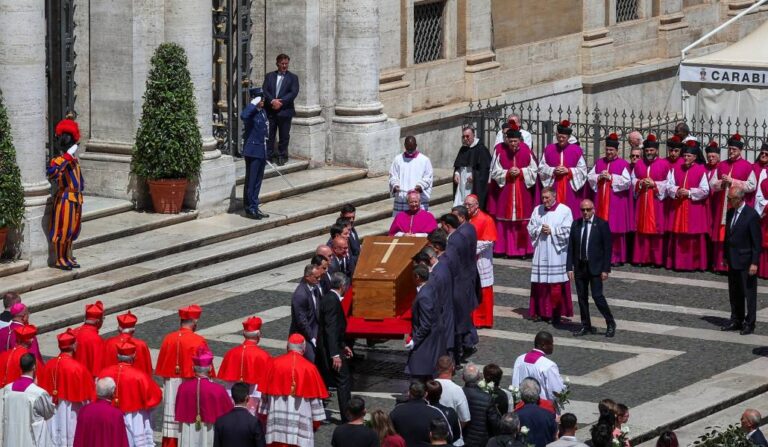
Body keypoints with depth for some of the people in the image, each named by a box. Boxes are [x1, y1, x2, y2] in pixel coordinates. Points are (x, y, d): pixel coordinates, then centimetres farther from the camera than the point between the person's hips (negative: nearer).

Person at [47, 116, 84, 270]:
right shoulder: (59, 160, -15)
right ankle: (59, 259, 5)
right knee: (62, 230, -2)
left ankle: (68, 257, 26)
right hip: (65, 199, -8)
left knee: (72, 230, 15)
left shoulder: (75, 159, 11)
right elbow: (51, 173, -36)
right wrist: (67, 157, -35)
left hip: (76, 199, 8)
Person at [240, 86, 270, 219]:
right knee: (251, 181, -2)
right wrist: (254, 104, -28)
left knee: (258, 180, 13)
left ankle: (255, 207, 20)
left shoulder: (262, 112, 13)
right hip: (252, 151, -8)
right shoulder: (251, 112, -14)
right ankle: (250, 209, 2)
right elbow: (243, 116, -40)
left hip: (262, 152, 8)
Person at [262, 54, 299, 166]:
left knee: (284, 136, 3)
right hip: (270, 110, 1)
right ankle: (269, 156, 9)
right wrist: (272, 101, -16)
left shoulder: (293, 78, 5)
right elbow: (264, 90, 1)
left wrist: (280, 102, -16)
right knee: (269, 135, 2)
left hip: (285, 110, -1)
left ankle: (282, 156, 12)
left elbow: (294, 93, -7)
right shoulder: (269, 76, 11)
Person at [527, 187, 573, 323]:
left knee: (556, 284, -4)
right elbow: (530, 229, 10)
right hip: (541, 252, 4)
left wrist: (551, 230, -11)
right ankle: (541, 311, 10)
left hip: (557, 254, -4)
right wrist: (540, 230, -8)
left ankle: (556, 313, 3)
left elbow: (568, 231, -7)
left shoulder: (564, 211, -3)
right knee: (540, 283, 3)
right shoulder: (537, 210, 10)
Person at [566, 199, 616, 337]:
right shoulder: (576, 224, 6)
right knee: (582, 297, 8)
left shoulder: (602, 225, -6)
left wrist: (606, 269, -11)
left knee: (597, 296, -10)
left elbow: (607, 248, -6)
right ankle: (586, 326, 17)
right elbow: (571, 247, 7)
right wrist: (569, 267, 1)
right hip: (580, 267, 5)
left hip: (595, 267, -5)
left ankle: (610, 324, 4)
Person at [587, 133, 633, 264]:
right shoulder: (599, 162, 14)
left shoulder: (623, 164, -2)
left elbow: (627, 181, -11)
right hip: (601, 200, 4)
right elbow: (590, 177, 13)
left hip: (616, 201, -4)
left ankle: (616, 257, 1)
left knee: (615, 230, -4)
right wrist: (599, 177, -6)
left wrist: (611, 177, -13)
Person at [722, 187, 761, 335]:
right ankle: (736, 321, 24)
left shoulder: (752, 215, -15)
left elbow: (757, 241, -15)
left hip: (746, 262, -8)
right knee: (734, 293, 14)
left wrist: (754, 263, -17)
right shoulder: (730, 213, 8)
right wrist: (725, 256, 15)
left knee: (749, 293, 0)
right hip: (733, 261, 8)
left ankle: (749, 324, 6)